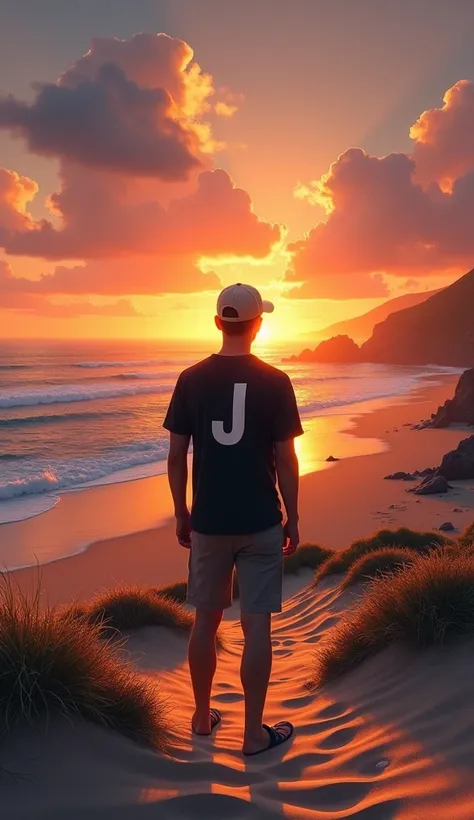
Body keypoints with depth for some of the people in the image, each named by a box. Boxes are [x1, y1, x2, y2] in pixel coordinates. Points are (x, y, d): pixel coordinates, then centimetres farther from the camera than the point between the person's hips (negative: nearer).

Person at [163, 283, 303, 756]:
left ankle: (203, 716, 32)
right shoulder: (274, 382, -9)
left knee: (206, 620, 16)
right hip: (261, 523, -2)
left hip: (208, 521, 2)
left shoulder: (191, 379, -3)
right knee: (256, 625, 7)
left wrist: (181, 514, 11)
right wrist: (292, 519, 5)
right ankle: (254, 733, 18)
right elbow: (285, 460, -7)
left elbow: (176, 456, -1)